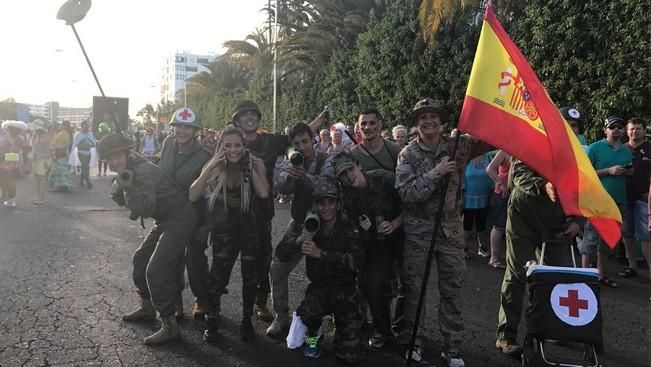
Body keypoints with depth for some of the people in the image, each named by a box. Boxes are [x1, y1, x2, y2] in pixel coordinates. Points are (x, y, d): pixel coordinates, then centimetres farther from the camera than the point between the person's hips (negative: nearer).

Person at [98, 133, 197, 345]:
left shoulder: (143, 171, -24)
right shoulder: (129, 171, 7)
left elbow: (146, 209, -33)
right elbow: (126, 201, 14)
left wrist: (127, 186, -38)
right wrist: (117, 192, -6)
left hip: (179, 219, -11)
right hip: (164, 220, 11)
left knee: (156, 270, -16)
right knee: (140, 259, 21)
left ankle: (169, 326, -8)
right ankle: (147, 308, 38)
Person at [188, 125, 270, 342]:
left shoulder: (255, 164, -10)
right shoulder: (214, 167, -8)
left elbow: (264, 193, -26)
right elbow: (193, 196, -19)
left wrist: (248, 166, -21)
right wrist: (211, 167, -25)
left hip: (249, 228, 0)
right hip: (223, 230, 0)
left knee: (250, 277, 6)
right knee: (218, 276, -9)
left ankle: (247, 320, 26)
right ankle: (211, 321, 10)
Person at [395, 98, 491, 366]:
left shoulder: (458, 146, -1)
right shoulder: (408, 155, -4)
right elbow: (406, 194, -14)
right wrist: (435, 173, -22)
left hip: (450, 227, 1)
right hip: (417, 229, -1)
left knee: (452, 289, 6)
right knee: (413, 287, 7)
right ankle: (412, 340, 23)